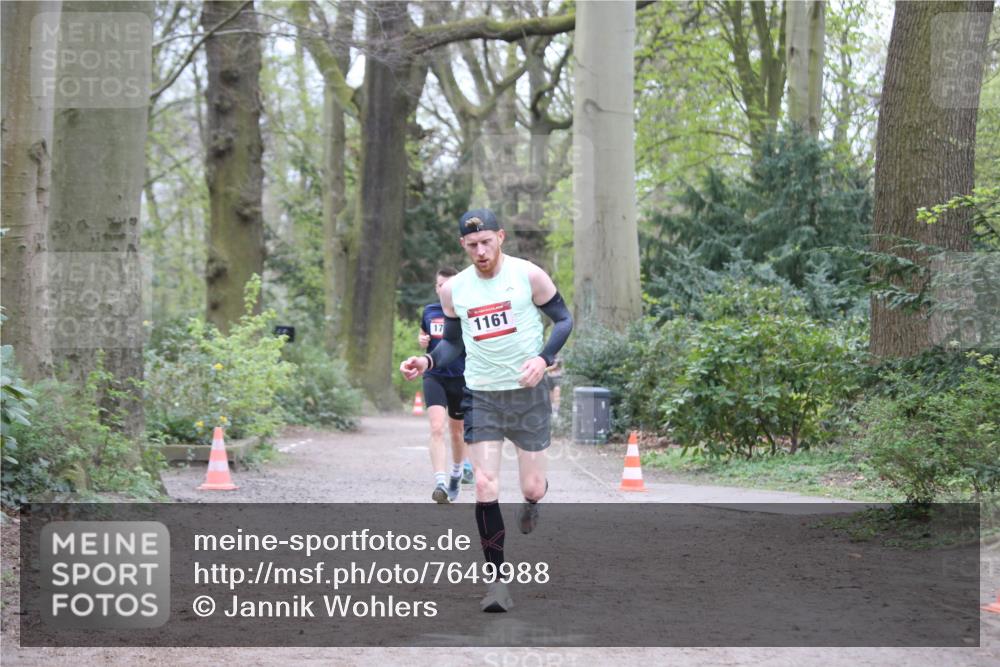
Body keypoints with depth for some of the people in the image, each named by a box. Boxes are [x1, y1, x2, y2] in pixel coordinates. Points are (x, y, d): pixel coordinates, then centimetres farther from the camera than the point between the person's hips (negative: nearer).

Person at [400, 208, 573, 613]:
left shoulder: (529, 276, -8)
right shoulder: (453, 290, 2)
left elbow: (563, 319, 0)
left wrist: (544, 358, -17)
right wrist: (427, 362, -5)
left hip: (528, 392, -2)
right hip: (481, 394, 2)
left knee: (533, 486, 3)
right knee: (484, 486, -11)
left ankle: (530, 502, 44)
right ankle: (497, 578, -3)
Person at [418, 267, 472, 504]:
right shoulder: (429, 311, 5)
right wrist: (422, 341, 1)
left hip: (460, 379, -1)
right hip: (434, 376, 1)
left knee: (457, 432, 16)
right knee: (437, 427, -19)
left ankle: (456, 473, 43)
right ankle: (440, 484, -27)